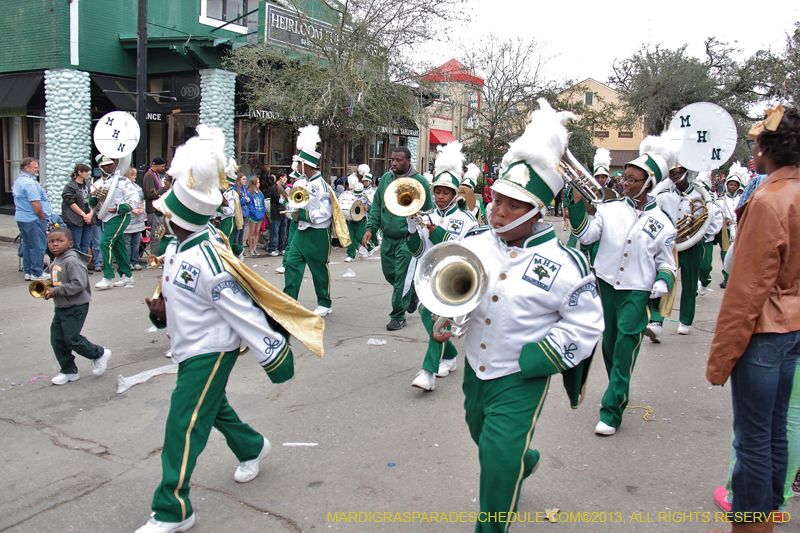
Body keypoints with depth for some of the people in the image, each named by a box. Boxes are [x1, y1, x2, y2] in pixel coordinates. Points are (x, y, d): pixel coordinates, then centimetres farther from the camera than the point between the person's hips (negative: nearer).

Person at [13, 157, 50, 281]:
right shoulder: (29, 182, -19)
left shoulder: (18, 180, 14)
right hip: (33, 219, -10)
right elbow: (35, 203, -24)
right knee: (37, 247, -2)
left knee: (26, 245, 15)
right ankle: (37, 273, 3)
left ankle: (28, 272, 21)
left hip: (21, 218, 10)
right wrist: (42, 217, -14)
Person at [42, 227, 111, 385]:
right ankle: (69, 371, 23)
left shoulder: (72, 261, -20)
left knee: (72, 339, -6)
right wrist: (49, 288, 3)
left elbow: (78, 284, -27)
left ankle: (100, 354, 17)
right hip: (61, 307, 10)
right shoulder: (55, 262, 10)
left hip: (75, 308, -10)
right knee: (57, 340, 10)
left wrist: (56, 291, -23)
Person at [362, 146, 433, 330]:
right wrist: (370, 228, -1)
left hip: (408, 239, -5)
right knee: (390, 274, 14)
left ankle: (398, 317, 10)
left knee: (402, 278, -3)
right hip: (388, 238, 5)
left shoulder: (419, 182, -7)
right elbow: (376, 204, 11)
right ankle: (412, 293, 41)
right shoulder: (386, 178, 6)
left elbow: (427, 213, -3)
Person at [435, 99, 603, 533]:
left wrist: (532, 359, -18)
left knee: (499, 461, -6)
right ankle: (524, 461, 58)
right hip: (475, 367, 6)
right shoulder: (475, 244, -5)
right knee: (483, 439, 27)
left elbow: (586, 326, -11)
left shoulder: (564, 263, -16)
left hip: (521, 378, -6)